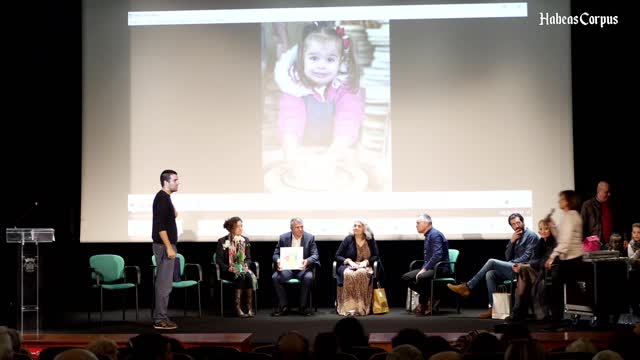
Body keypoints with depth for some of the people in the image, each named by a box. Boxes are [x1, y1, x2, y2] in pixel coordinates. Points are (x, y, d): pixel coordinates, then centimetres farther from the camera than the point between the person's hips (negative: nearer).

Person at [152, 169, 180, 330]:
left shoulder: (164, 197, 15)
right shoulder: (162, 198, -15)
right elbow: (160, 226, -22)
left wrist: (173, 214, 10)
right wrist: (169, 247, -22)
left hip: (165, 245, 10)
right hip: (164, 245, -10)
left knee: (162, 282, 12)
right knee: (164, 283, -7)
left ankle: (160, 317, 17)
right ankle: (160, 320, -4)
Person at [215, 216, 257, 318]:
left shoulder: (245, 240, 12)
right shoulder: (222, 241, 0)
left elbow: (248, 258, 13)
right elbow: (219, 260, -3)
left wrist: (246, 266, -9)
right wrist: (229, 268, -18)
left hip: (242, 269, 3)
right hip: (228, 271, -3)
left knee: (249, 276, -31)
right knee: (240, 277, -34)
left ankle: (250, 307, -32)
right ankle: (237, 308, -33)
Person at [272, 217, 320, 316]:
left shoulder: (310, 238, 3)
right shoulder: (283, 237, 5)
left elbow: (315, 255, -2)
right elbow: (276, 254, 7)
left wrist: (307, 261, -25)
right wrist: (278, 260, -18)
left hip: (302, 268, -1)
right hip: (287, 268, 1)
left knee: (308, 278, -34)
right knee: (275, 277, -27)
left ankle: (303, 307, -17)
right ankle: (284, 306, -14)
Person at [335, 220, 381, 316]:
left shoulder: (370, 240, 9)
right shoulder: (348, 239, 5)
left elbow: (376, 256, 9)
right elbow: (337, 256, 5)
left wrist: (366, 261, -9)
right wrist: (349, 261, -11)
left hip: (364, 267, 0)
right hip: (348, 266, 0)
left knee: (361, 274, -38)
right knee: (348, 274, -38)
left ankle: (361, 307, -38)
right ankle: (349, 308, -40)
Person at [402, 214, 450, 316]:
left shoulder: (435, 234, -14)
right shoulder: (428, 235, 16)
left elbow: (438, 255, -24)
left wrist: (425, 269, -23)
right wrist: (423, 269, 5)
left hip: (441, 268, -10)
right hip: (431, 267, 10)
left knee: (421, 278, -38)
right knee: (406, 277, -1)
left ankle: (423, 303, -14)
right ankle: (430, 298, -3)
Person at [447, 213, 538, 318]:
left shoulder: (531, 236, -2)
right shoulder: (515, 237, 22)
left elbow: (527, 257, -11)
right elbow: (508, 257, 15)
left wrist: (512, 263, -12)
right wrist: (512, 242, 2)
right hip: (513, 268, 8)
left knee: (492, 262, -19)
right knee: (490, 274, -17)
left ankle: (468, 287, -14)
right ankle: (493, 308, -21)